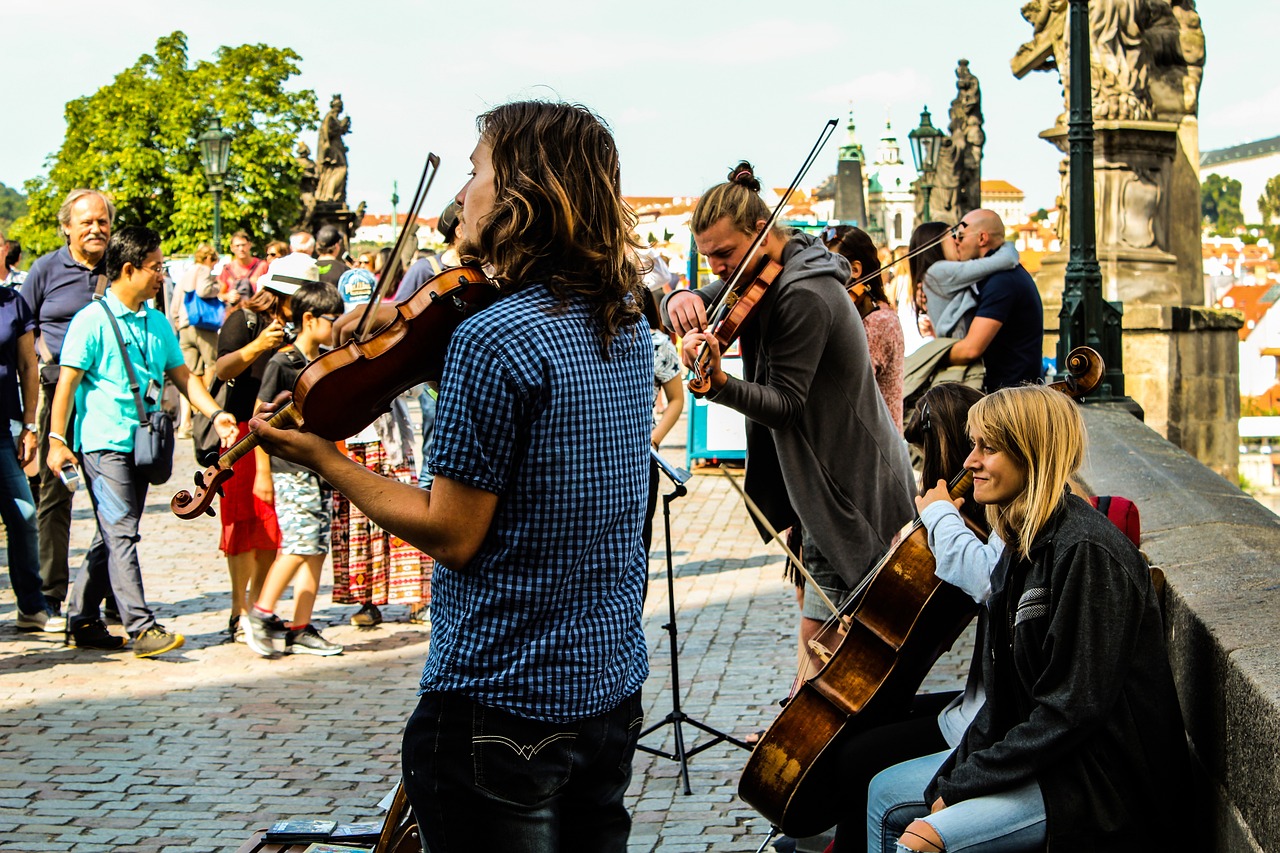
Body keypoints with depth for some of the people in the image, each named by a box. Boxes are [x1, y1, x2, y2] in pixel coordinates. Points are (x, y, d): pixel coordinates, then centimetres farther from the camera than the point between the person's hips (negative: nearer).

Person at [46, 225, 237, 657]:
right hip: (103, 444, -7)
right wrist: (56, 439, -15)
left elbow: (182, 374, 17)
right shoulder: (92, 320, -8)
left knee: (114, 536, 11)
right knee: (121, 534, -11)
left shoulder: (157, 322, 13)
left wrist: (215, 413, 4)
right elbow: (67, 381, -9)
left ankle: (82, 621, 20)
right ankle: (142, 628, -14)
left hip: (141, 444, 7)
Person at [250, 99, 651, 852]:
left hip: (504, 703, -8)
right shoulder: (629, 328, 5)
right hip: (614, 685, 8)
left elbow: (453, 534, -18)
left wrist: (323, 458, -8)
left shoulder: (495, 339, -21)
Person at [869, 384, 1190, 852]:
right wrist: (952, 772, -2)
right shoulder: (1024, 543, 8)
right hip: (1035, 752, 10)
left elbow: (1072, 709, -24)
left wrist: (962, 783, -19)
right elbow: (1006, 692, 11)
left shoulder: (1087, 553, -22)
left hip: (1101, 780, -10)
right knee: (886, 791, 14)